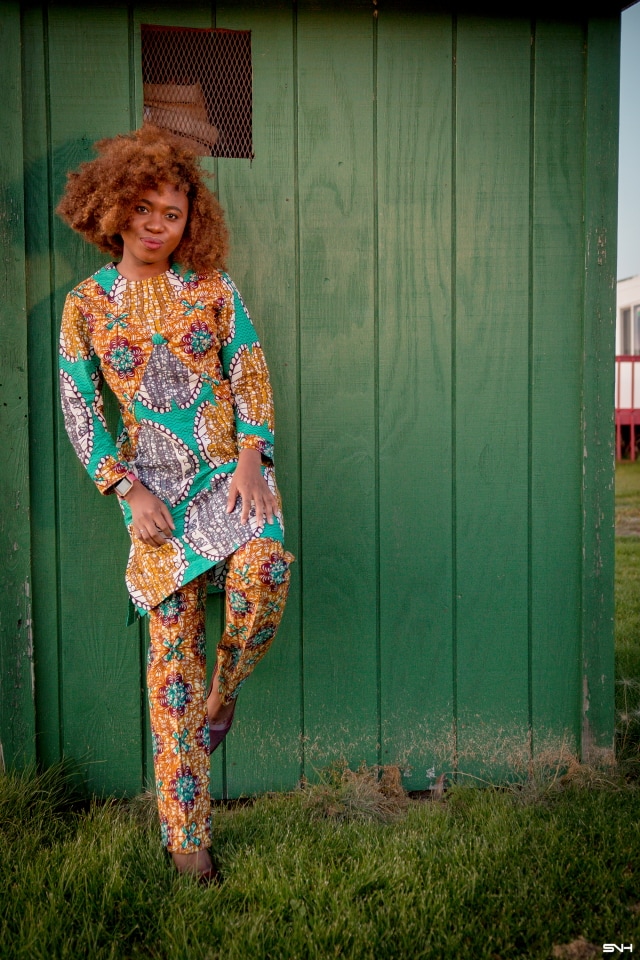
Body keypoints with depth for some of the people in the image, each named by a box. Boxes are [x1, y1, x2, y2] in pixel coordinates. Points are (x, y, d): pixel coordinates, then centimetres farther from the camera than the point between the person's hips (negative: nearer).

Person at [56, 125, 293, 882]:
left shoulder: (213, 291, 7)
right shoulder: (86, 304, 5)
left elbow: (252, 380, 6)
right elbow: (80, 413, 4)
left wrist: (251, 459, -10)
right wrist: (130, 492, -7)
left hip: (230, 467, 1)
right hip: (154, 487, -1)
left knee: (263, 572, -30)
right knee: (172, 645, -2)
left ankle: (223, 693, 5)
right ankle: (185, 833, 10)